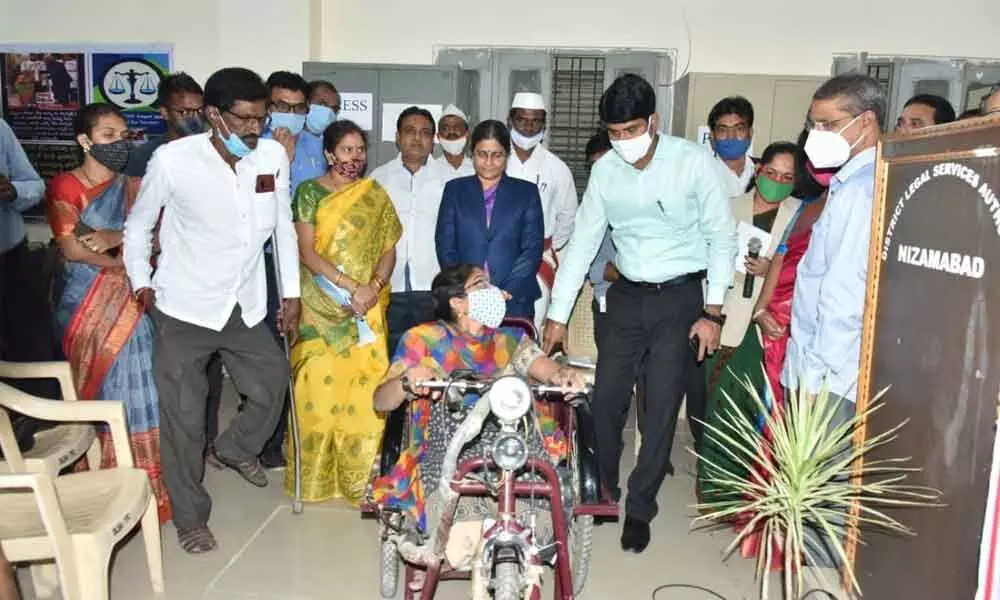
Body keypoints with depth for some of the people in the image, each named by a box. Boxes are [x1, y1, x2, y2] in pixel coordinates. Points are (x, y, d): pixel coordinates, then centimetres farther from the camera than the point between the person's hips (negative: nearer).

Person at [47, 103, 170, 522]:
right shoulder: (65, 186, -2)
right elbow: (72, 250, -11)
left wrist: (117, 238, -14)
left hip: (130, 303, 4)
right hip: (87, 307, -4)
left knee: (136, 394, 3)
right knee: (98, 396, -1)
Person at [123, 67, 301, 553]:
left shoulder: (273, 155, -8)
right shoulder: (173, 159, -16)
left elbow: (283, 225, 5)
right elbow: (138, 225, 0)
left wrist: (291, 292, 7)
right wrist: (141, 282, -6)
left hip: (246, 308, 4)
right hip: (184, 309, -3)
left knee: (273, 382, 13)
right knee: (183, 419, 4)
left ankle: (235, 448, 43)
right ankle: (190, 517, 24)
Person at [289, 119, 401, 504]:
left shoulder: (376, 195, 10)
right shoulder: (310, 192, 2)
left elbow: (388, 250, 6)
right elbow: (307, 252, -6)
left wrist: (374, 287, -12)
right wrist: (351, 286, -15)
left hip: (367, 312, 2)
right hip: (322, 309, -2)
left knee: (365, 390, -1)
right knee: (319, 388, -2)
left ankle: (359, 478, 12)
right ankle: (315, 477, 13)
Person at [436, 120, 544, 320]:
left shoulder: (527, 192, 9)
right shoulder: (454, 189, 12)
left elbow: (532, 249, 2)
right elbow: (445, 247, 6)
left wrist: (508, 291, -10)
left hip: (515, 300, 0)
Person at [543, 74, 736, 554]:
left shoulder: (694, 162, -13)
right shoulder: (605, 170, -3)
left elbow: (722, 238, -7)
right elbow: (582, 243, 0)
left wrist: (712, 312, -11)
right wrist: (558, 315, -1)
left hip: (679, 297, -3)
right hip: (628, 297, 4)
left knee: (661, 405, -1)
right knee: (606, 398, 7)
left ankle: (640, 507, 18)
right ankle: (603, 487, 32)